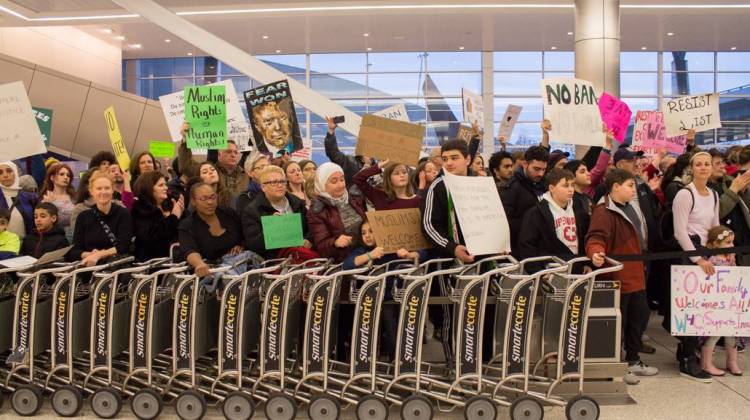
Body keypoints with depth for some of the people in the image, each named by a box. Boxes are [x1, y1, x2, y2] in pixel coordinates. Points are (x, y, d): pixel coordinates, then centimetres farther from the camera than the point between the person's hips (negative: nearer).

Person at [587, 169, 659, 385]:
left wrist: (641, 266, 32)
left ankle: (633, 360, 33)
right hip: (616, 277, -10)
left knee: (640, 316, 18)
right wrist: (596, 252, -50)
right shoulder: (604, 212, -17)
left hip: (636, 276, 10)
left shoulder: (628, 208, 15)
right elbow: (595, 237, -30)